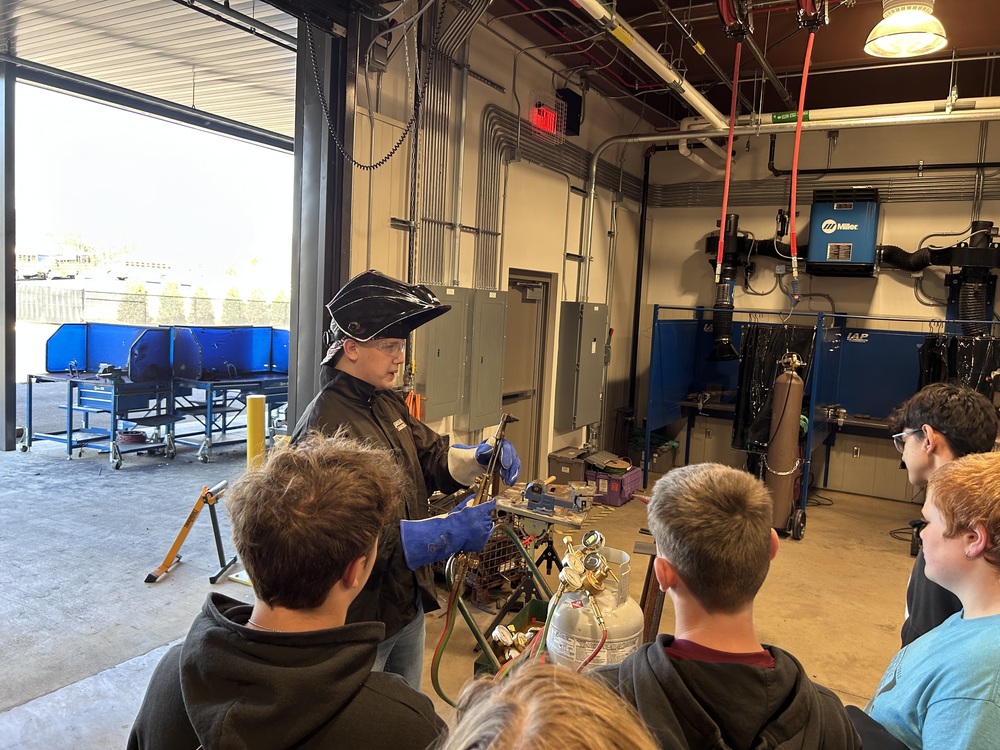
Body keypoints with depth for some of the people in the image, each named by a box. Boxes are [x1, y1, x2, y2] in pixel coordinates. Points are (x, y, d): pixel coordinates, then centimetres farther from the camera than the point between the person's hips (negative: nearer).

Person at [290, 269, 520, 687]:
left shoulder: (387, 404, 4)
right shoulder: (326, 429, -26)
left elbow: (430, 457, 9)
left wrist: (479, 458, -12)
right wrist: (448, 534, -34)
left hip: (408, 601, 9)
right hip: (359, 618, -8)